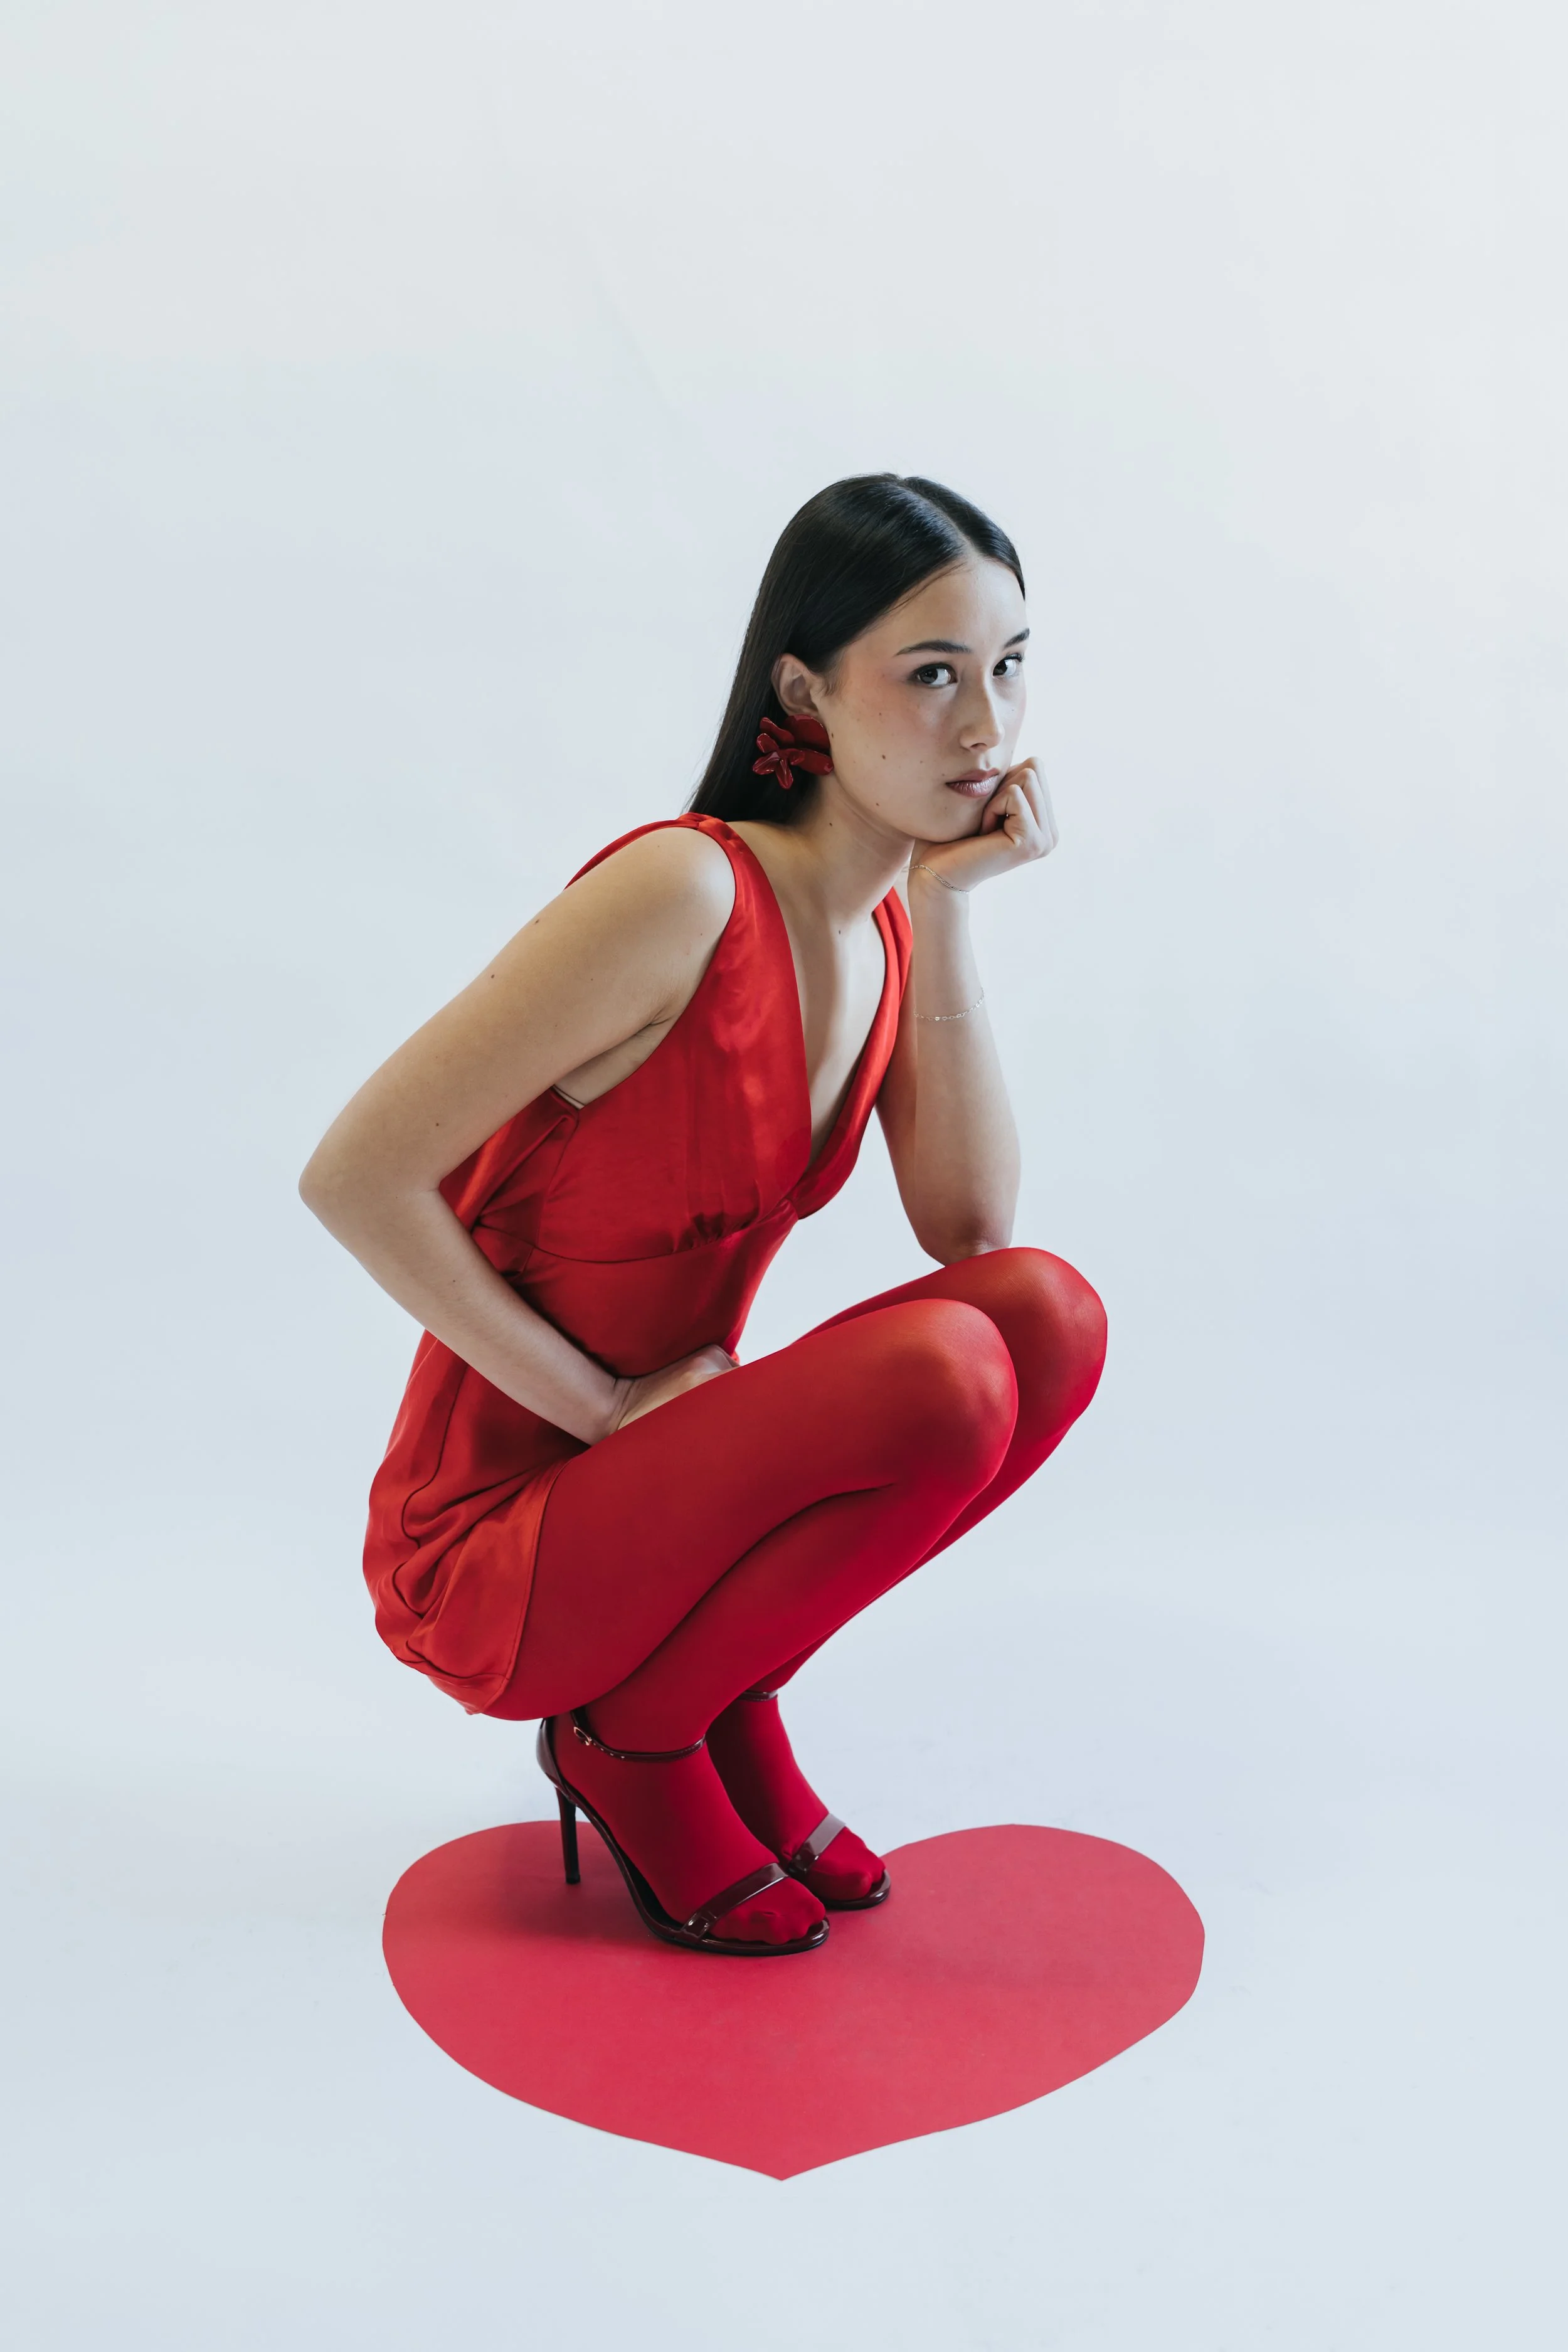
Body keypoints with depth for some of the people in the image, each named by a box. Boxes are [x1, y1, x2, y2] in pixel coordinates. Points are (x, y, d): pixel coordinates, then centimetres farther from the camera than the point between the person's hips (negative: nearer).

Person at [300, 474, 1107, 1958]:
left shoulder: (891, 923, 3)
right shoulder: (686, 893, -22)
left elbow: (971, 1230, -7)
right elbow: (354, 1177, -22)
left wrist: (946, 911, -12)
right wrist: (604, 1407, -18)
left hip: (668, 1479, 7)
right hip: (496, 1535, -7)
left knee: (1046, 1313, -13)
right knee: (943, 1374, -28)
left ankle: (721, 1698, 4)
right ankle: (633, 1737, -3)